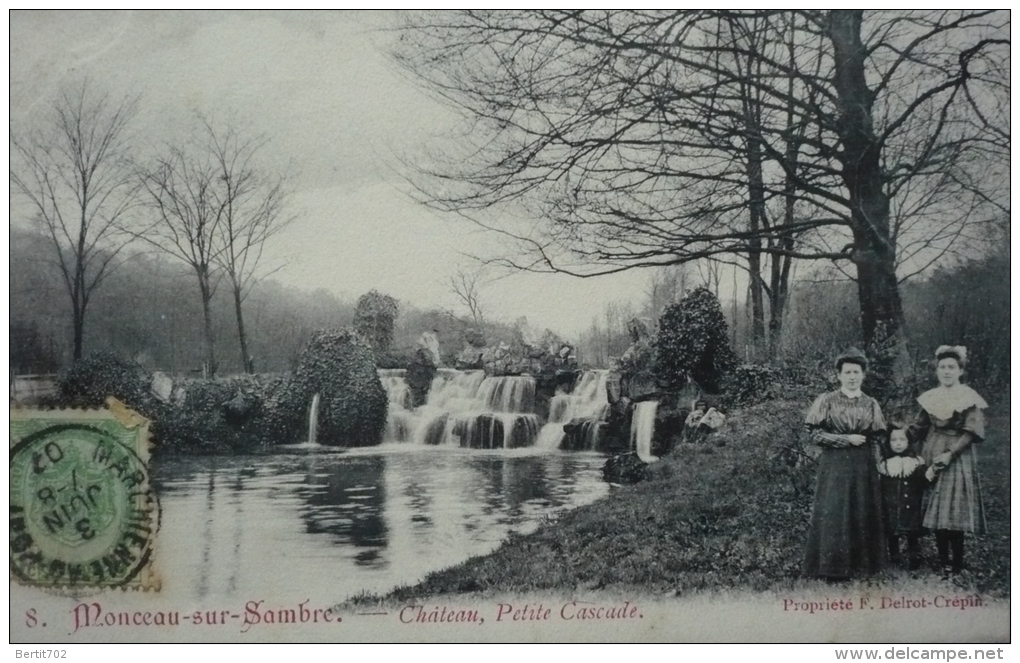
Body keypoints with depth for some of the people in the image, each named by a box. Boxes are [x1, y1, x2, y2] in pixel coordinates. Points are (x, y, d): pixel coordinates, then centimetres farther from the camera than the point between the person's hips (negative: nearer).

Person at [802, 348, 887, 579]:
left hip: (863, 467, 3)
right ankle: (833, 566, 2)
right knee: (833, 514, -5)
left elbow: (875, 441, 11)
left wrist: (877, 467, 4)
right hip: (834, 465, -3)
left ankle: (860, 563, 14)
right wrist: (847, 439, -13)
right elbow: (815, 434, -7)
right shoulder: (826, 401, -2)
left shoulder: (871, 404, 8)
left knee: (863, 515, 3)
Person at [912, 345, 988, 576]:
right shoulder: (930, 398, 10)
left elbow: (971, 433, -9)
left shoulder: (969, 399, -5)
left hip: (958, 457, -5)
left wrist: (950, 453, -18)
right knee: (935, 510, 3)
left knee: (953, 509, -7)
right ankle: (943, 561, 11)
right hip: (932, 456, 5)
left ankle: (956, 563, 1)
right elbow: (919, 428, 12)